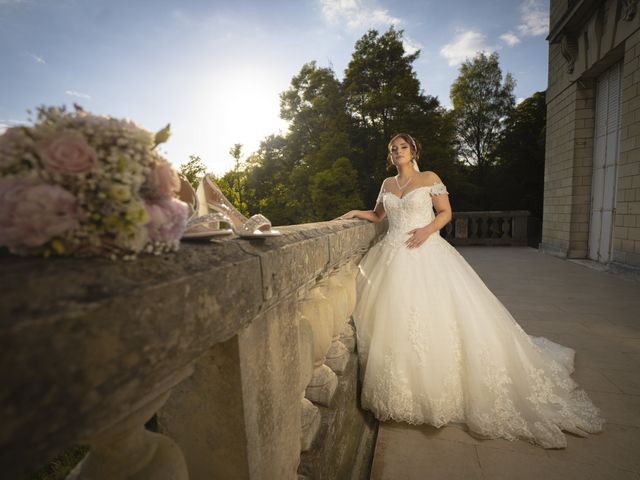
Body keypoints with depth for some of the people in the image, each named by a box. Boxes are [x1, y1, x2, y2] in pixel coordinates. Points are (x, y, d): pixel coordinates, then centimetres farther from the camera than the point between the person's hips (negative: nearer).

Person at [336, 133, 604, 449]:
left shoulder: (429, 178, 6)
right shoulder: (387, 184, 18)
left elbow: (446, 212, 5)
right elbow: (378, 215, 28)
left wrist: (427, 229, -12)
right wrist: (356, 213, 13)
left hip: (425, 254, -4)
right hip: (393, 257, 4)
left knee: (436, 316, -7)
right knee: (393, 318, 1)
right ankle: (400, 388, 16)